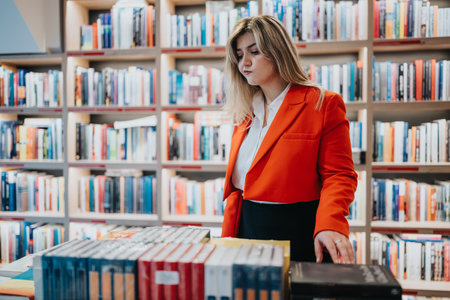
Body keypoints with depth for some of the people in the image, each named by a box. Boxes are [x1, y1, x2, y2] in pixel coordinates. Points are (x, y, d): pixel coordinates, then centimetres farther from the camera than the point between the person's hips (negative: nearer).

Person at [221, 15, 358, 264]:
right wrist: (228, 237, 7)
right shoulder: (244, 112, 11)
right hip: (246, 229, 5)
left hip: (299, 233, -4)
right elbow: (236, 182, 13)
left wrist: (330, 225, -24)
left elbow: (339, 175, -8)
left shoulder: (324, 104, -5)